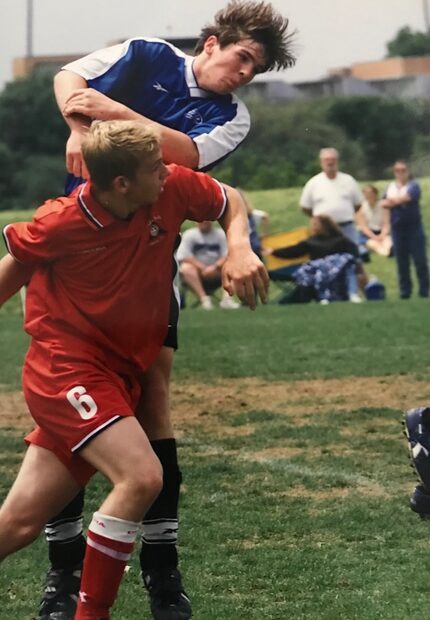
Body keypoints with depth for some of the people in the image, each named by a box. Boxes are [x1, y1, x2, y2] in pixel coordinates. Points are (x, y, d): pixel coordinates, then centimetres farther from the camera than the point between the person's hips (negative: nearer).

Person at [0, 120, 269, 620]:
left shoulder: (173, 188, -8)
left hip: (118, 373, 5)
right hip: (64, 367, -5)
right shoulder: (62, 223, -17)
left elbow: (230, 202, 12)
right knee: (141, 475, -26)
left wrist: (239, 248, -8)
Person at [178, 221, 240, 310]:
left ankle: (227, 298, -35)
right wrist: (203, 268, -20)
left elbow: (228, 256, -4)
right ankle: (204, 298, -40)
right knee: (186, 268, -32)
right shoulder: (189, 235, 0)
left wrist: (215, 267, -22)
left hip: (215, 273, 2)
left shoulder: (221, 234, 5)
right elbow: (183, 257, -10)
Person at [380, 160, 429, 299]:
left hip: (414, 227, -4)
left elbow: (406, 197, -17)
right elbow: (384, 203, -1)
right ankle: (405, 290, 10)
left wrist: (392, 201, -4)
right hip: (397, 228, 4)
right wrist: (399, 201, -15)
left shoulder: (413, 185, -1)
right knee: (402, 262, 5)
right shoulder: (390, 187, 11)